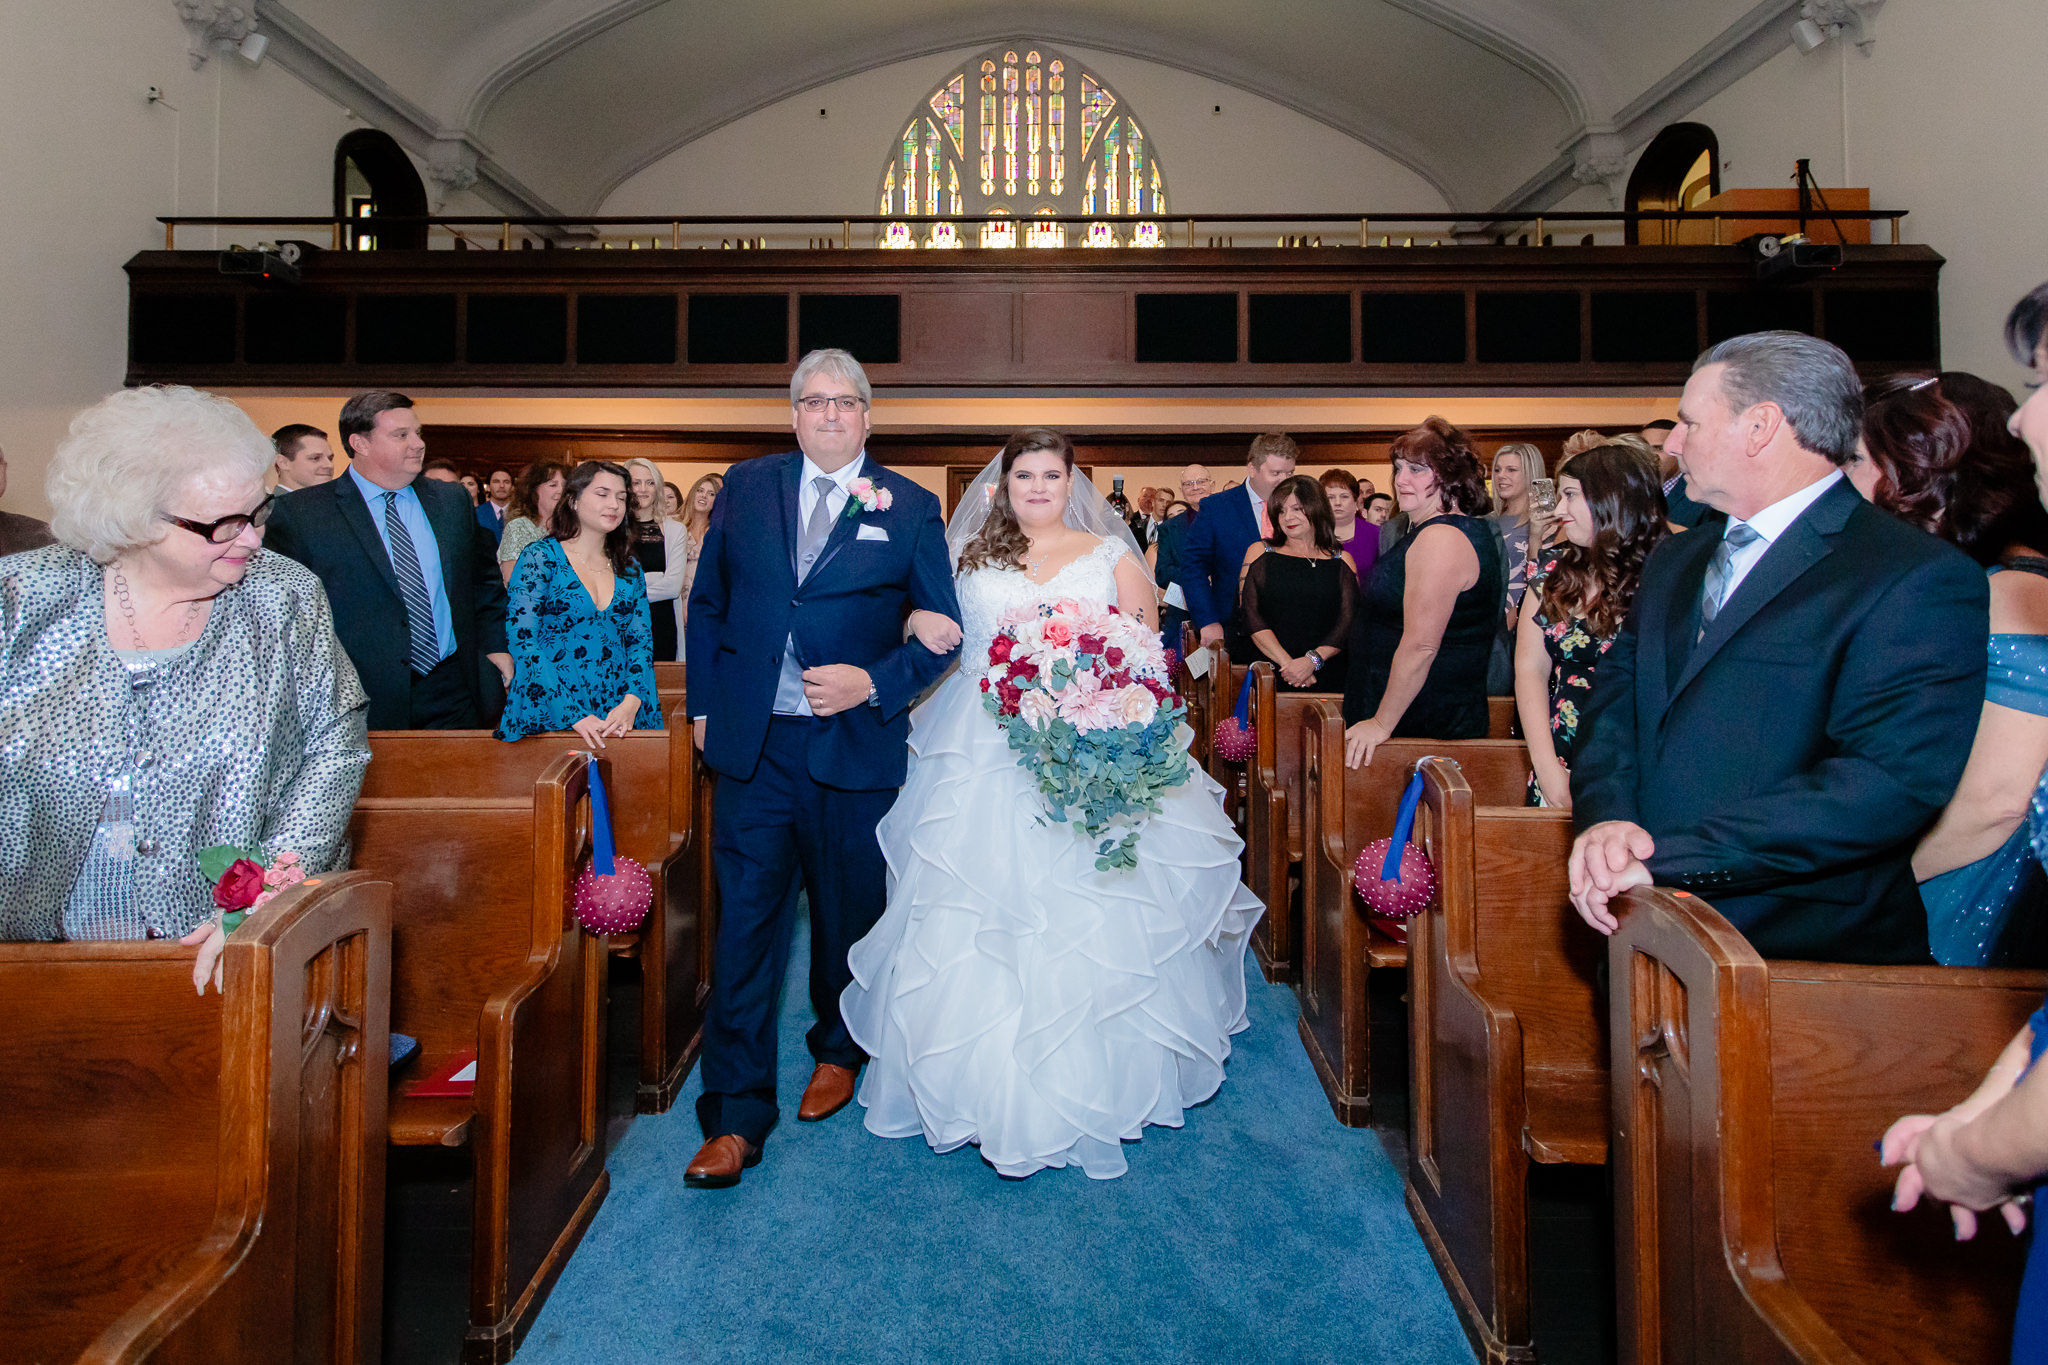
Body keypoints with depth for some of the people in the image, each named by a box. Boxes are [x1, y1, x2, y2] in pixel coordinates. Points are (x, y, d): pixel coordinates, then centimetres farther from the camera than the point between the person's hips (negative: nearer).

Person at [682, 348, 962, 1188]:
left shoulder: (910, 508, 1)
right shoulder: (745, 488, 7)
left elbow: (943, 629, 1)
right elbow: (708, 604, 12)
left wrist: (873, 683, -14)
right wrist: (704, 704, 6)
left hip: (855, 748, -1)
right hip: (752, 745, 1)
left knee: (848, 917, 15)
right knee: (745, 926, 1)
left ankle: (838, 1051, 41)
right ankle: (736, 1115, 11)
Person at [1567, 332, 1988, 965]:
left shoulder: (1922, 580, -13)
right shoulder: (1674, 561, 12)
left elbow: (1891, 782, -23)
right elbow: (1616, 697, 5)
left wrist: (1666, 855, -26)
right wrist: (1608, 816, -16)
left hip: (1809, 949, -6)